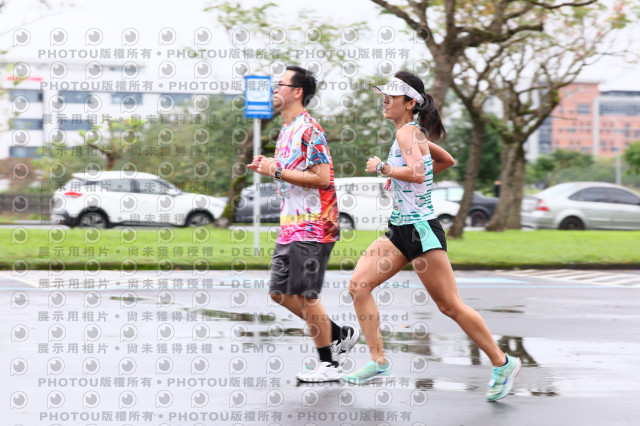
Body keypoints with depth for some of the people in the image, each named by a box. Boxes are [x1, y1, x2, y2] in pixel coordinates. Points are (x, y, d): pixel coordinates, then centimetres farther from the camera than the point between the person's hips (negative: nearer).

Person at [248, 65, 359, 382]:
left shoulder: (309, 130, -15)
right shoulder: (285, 131, 16)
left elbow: (321, 178, -23)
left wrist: (277, 171, -20)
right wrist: (268, 168, 9)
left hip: (312, 226, -10)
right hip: (291, 225, 10)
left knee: (305, 295, -6)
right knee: (280, 292, 10)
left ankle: (329, 365, 5)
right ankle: (340, 335, 20)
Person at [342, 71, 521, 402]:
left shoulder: (407, 132, -14)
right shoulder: (414, 133, 14)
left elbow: (416, 173, -31)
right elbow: (447, 161, 28)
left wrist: (383, 168, -18)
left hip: (420, 229, -10)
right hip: (400, 229, 10)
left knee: (449, 306, -3)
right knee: (358, 285, -2)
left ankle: (502, 364, 10)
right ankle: (378, 362, -1)